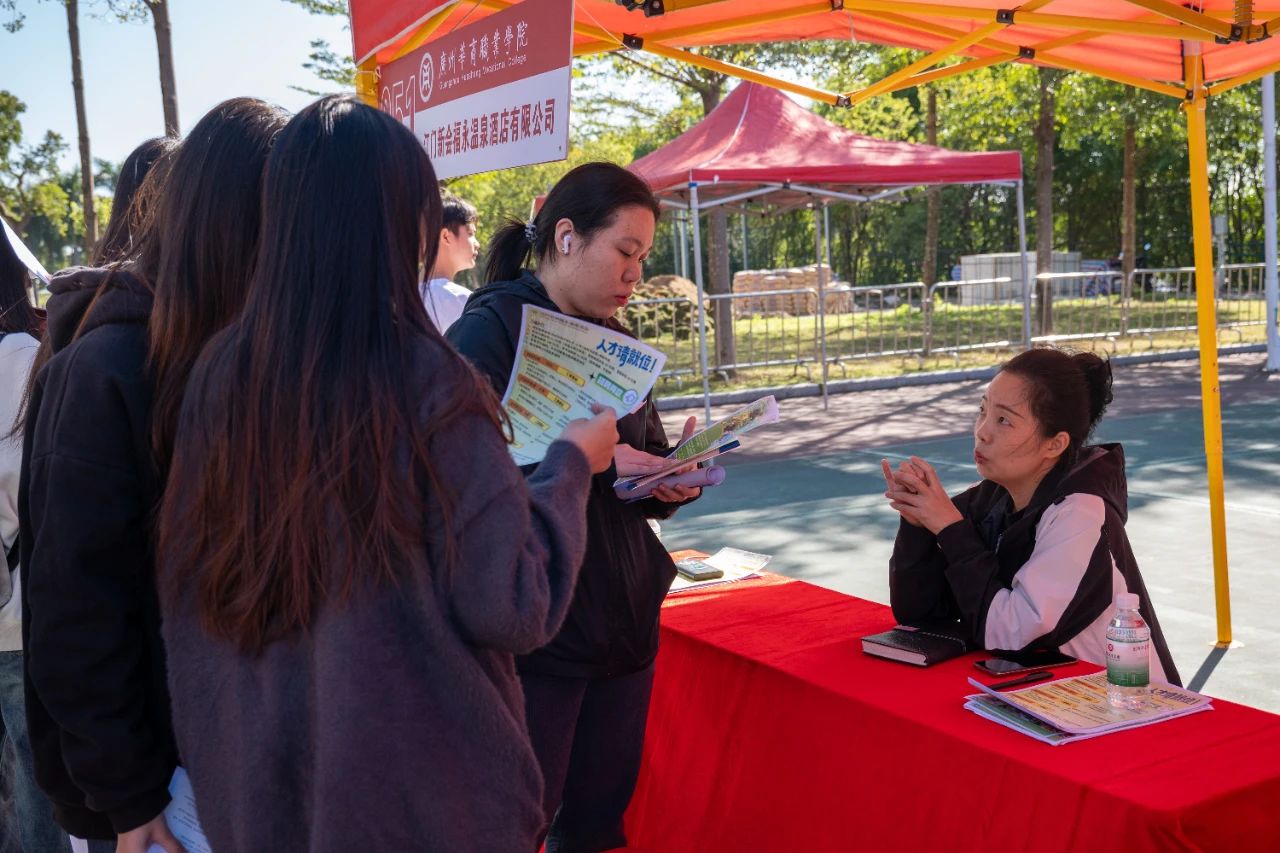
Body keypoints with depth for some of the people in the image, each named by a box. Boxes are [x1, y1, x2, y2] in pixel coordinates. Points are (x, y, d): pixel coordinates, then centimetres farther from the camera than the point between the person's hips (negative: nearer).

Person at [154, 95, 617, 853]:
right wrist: (571, 465, -3)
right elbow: (511, 608, -18)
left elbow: (188, 600, 3)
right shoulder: (427, 383, -20)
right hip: (419, 789, -4)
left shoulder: (221, 377, -6)